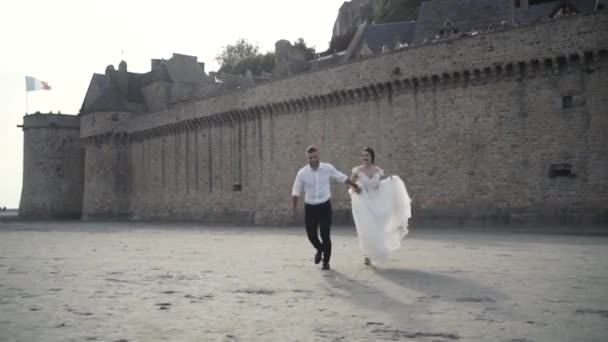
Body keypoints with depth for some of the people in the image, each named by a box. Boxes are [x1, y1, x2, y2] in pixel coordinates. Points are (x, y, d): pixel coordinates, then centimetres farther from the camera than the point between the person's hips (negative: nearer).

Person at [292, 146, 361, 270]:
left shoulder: (328, 168, -5)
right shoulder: (302, 173, -7)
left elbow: (342, 177, 11)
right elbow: (296, 191, -1)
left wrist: (354, 185, 21)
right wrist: (294, 207, -11)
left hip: (325, 206, -1)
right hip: (310, 207, 1)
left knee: (325, 235, -3)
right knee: (311, 234, 0)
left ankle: (326, 261, 17)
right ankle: (319, 249, 36)